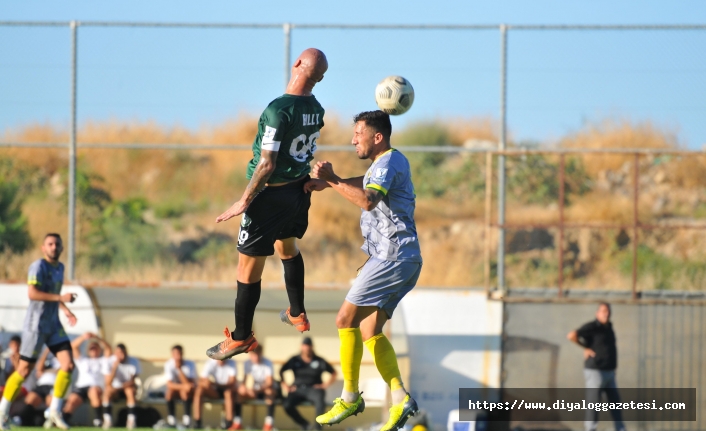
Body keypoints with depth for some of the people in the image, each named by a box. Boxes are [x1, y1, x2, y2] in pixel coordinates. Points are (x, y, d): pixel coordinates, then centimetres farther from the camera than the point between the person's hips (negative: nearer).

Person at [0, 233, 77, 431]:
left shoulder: (59, 267, 13)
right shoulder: (39, 266, -14)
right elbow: (32, 293, -25)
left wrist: (65, 309, 13)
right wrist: (60, 298, -25)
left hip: (53, 325, 8)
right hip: (36, 324, -8)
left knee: (68, 365, -5)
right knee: (24, 370, -4)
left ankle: (55, 411, 5)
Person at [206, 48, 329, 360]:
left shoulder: (279, 109, -25)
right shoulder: (316, 110, -3)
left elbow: (267, 164, -26)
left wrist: (244, 201, -18)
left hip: (271, 194, -8)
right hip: (299, 189, 8)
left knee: (248, 266, 3)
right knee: (287, 247, 33)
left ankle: (241, 337, 12)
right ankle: (297, 315, 47)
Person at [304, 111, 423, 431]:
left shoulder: (389, 162, -13)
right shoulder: (387, 162, 19)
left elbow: (368, 200, -31)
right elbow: (368, 183, 39)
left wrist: (331, 181, -24)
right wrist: (329, 183, 24)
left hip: (392, 258, -11)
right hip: (403, 260, 11)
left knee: (346, 319, -8)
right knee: (369, 331, 6)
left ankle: (350, 397, -4)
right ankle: (400, 399, -4)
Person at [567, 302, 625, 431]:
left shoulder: (608, 327, 12)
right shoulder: (592, 327, -14)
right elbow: (571, 336, -27)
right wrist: (586, 348, -15)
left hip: (609, 373, 8)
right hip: (595, 372, -8)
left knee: (615, 401, 10)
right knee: (593, 402, -4)